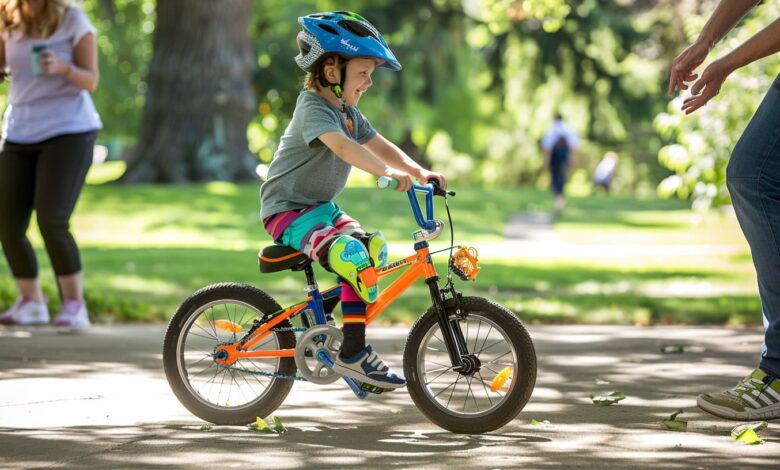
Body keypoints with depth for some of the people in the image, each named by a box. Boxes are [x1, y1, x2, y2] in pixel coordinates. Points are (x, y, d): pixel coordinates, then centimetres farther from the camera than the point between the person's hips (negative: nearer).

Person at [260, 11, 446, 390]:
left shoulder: (349, 113, 11)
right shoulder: (313, 107, -20)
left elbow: (380, 146, 5)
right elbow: (342, 146, -38)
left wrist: (419, 171, -14)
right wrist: (388, 172, -51)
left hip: (322, 207, 10)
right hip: (288, 212, -10)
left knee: (376, 249, -8)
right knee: (353, 257, -30)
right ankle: (352, 355, -21)